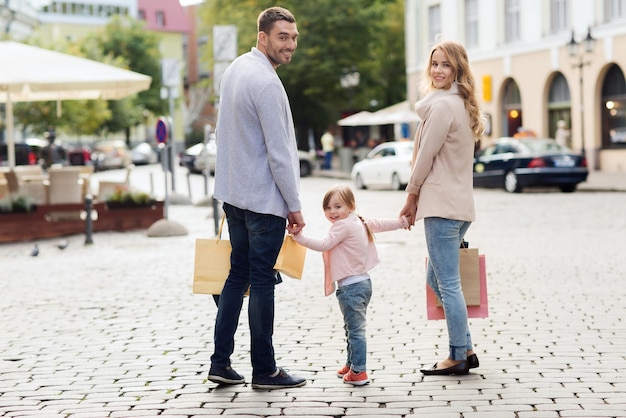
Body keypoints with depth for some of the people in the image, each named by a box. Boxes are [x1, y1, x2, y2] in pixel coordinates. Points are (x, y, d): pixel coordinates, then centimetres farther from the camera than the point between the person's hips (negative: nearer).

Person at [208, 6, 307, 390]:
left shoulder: (235, 69, 10)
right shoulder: (266, 83, -19)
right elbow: (279, 152, -18)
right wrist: (295, 206, -10)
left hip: (233, 192, 9)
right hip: (265, 199, -9)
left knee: (238, 274, 14)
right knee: (262, 282, -1)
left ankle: (221, 362, 15)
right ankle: (265, 371, 8)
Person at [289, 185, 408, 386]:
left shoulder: (343, 226, -17)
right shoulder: (361, 222, 11)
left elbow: (323, 245, -24)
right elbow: (380, 223, 25)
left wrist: (299, 237, -26)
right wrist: (401, 222, 41)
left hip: (350, 286, -10)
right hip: (362, 281, 10)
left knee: (355, 329, -6)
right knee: (352, 328, 21)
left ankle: (358, 372, -3)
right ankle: (351, 365, 32)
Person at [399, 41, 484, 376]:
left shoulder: (442, 105, -14)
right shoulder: (462, 105, 16)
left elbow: (426, 157, -12)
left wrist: (411, 196, 1)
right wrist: (418, 196, 15)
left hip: (441, 204, -10)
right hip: (459, 203, 10)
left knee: (448, 284, -4)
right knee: (436, 280, 17)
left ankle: (459, 357, 1)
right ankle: (465, 349, 19)